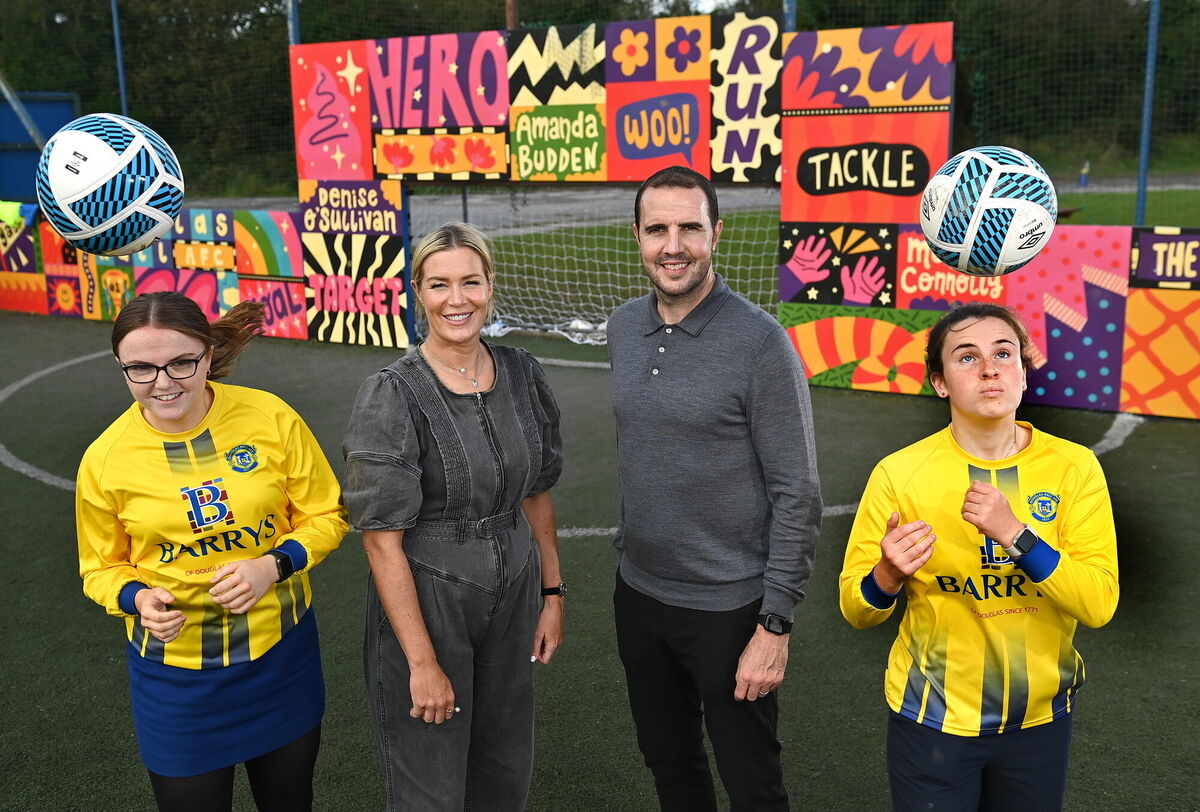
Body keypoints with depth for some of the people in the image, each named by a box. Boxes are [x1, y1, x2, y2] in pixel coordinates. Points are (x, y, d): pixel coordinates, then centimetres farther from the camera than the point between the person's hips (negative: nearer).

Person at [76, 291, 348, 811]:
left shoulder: (272, 418, -13)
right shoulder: (104, 461, -11)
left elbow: (326, 516, -4)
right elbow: (102, 568, 3)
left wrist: (274, 565, -21)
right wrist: (137, 599, -18)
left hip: (282, 652, 1)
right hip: (175, 668, -1)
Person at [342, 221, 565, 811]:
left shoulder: (522, 374, -1)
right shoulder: (392, 396, -16)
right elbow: (383, 540, -17)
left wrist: (552, 593, 8)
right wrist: (422, 662, -17)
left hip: (512, 599, 5)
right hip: (423, 605, -4)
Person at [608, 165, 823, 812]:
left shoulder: (760, 341, -17)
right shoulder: (623, 328, 2)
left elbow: (797, 496, -16)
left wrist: (775, 625, -16)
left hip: (729, 607, -5)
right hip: (639, 594, 6)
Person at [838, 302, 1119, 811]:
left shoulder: (1074, 468, -9)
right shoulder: (899, 474, -13)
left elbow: (1100, 605, -16)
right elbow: (857, 611, -7)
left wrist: (1015, 534, -29)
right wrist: (887, 577, -29)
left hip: (1041, 715, 2)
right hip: (933, 717, -2)